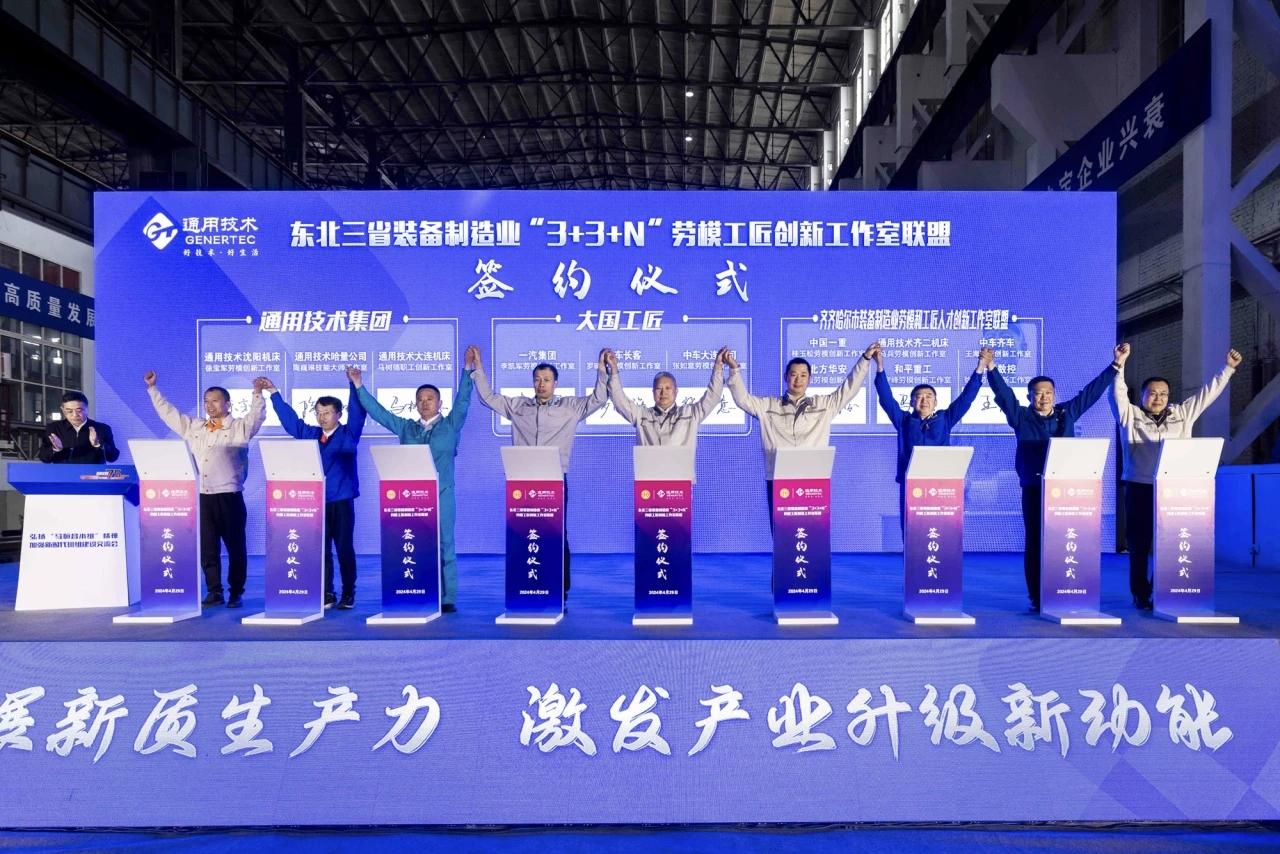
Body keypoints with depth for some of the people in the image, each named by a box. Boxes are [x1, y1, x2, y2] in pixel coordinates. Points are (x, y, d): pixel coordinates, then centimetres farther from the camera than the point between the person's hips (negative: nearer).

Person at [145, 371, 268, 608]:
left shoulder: (240, 428, 0)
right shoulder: (194, 427, 17)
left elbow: (257, 416, -16)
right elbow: (168, 413, 24)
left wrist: (258, 393, -30)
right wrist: (152, 388, 23)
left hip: (229, 497, -5)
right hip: (202, 497, 5)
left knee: (235, 547, 1)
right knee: (207, 547, 7)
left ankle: (236, 592, 10)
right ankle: (214, 591, 16)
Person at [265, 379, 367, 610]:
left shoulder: (349, 434, 2)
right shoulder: (310, 434, 13)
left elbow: (357, 412, -10)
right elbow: (290, 419, 21)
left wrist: (354, 385, -20)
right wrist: (274, 393, 20)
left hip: (342, 502, -4)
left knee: (345, 549, 1)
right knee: (321, 550, 4)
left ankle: (348, 594, 11)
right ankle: (327, 594, 11)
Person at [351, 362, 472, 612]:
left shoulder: (451, 425, 8)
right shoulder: (405, 427, 15)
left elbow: (463, 401, -2)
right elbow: (378, 411, 17)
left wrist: (467, 371, -11)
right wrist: (359, 387, 14)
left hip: (442, 494, -3)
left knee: (445, 546, -2)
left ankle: (448, 599, 0)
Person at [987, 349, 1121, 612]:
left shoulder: (1067, 413, 12)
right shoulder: (1021, 417, 5)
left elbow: (1092, 390, 14)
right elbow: (1003, 393, -5)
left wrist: (1115, 365, 13)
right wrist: (991, 368, -16)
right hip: (1034, 489, -2)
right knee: (1035, 543, 1)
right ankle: (1037, 599, 6)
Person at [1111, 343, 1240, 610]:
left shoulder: (1181, 414, 15)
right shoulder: (1130, 416, 5)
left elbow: (1207, 394, 18)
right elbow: (1118, 393, -9)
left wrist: (1228, 368, 15)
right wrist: (1120, 364, -21)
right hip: (1140, 488, -3)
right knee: (1139, 543, 0)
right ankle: (1141, 595, 7)